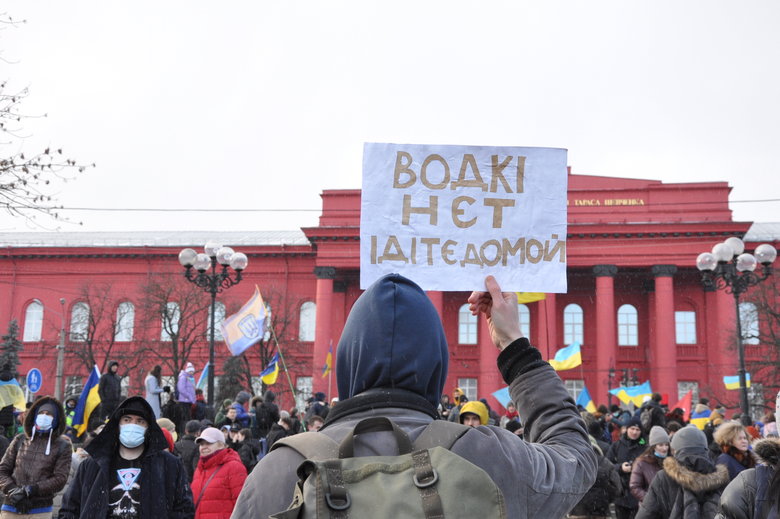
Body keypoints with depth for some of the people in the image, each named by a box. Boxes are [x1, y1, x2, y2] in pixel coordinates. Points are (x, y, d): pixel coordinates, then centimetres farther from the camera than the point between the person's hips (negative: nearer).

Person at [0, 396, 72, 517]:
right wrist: (12, 490, -9)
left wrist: (30, 490, -14)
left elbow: (60, 478, -5)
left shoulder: (62, 446, 3)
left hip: (40, 510, -2)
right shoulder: (20, 440, 9)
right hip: (11, 508, 2)